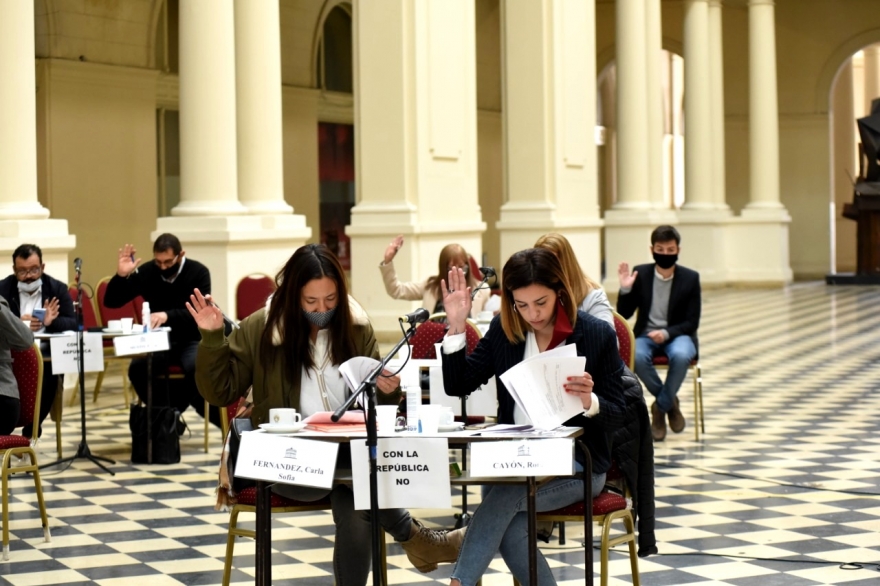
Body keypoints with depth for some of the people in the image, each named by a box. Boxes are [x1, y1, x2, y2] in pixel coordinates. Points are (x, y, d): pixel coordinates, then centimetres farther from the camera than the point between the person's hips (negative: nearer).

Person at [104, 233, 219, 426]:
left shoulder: (198, 272, -7)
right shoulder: (147, 272, 0)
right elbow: (111, 302, 1)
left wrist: (168, 315, -37)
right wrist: (121, 275, -19)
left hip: (190, 340, -2)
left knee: (196, 367, -36)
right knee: (137, 368, -28)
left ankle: (171, 413, -12)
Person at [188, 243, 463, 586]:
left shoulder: (357, 328, 7)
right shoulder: (260, 329, 0)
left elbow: (374, 403, 15)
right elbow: (220, 392, 3)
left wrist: (388, 390, -9)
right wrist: (212, 338, -10)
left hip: (350, 451, 2)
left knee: (354, 508, -33)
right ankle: (411, 536, -15)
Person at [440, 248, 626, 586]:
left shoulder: (598, 335, -5)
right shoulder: (503, 330, 5)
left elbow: (615, 417, -4)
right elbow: (457, 386, 5)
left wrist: (590, 402, -27)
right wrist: (457, 326, -6)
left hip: (576, 463, -3)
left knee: (503, 498, -31)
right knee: (507, 524, -30)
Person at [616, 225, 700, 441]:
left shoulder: (690, 278, -4)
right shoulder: (640, 274, -1)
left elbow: (692, 322, -4)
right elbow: (624, 314, 2)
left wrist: (666, 333, -22)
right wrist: (625, 289, -16)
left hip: (677, 335, -1)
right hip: (646, 335, 1)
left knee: (681, 356, -36)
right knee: (637, 356, -34)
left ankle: (660, 407, -13)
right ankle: (670, 402, -10)